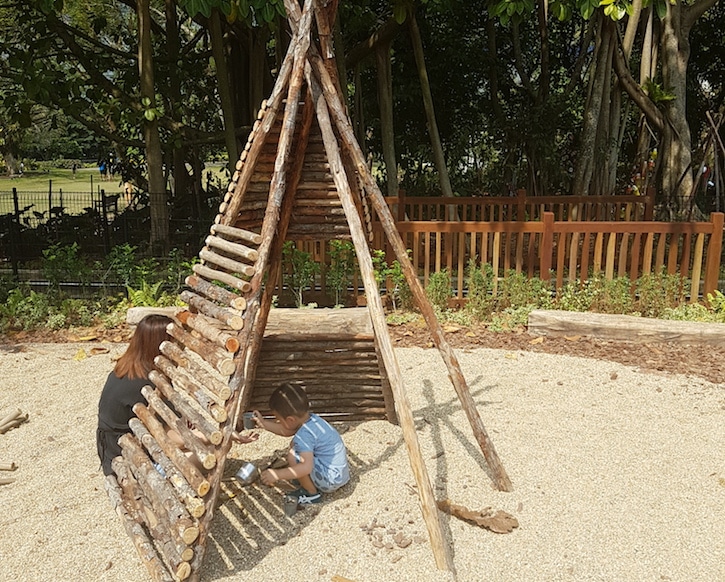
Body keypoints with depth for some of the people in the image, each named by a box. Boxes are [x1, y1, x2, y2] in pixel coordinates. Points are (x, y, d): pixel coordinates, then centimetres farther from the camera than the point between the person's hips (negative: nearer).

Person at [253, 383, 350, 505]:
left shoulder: (304, 435, -27)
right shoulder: (310, 418, 0)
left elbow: (306, 467, -36)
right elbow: (286, 431, 17)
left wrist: (277, 474, -33)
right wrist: (263, 423, 18)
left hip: (331, 480, -10)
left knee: (293, 456, -21)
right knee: (296, 445, 15)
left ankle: (311, 493, -3)